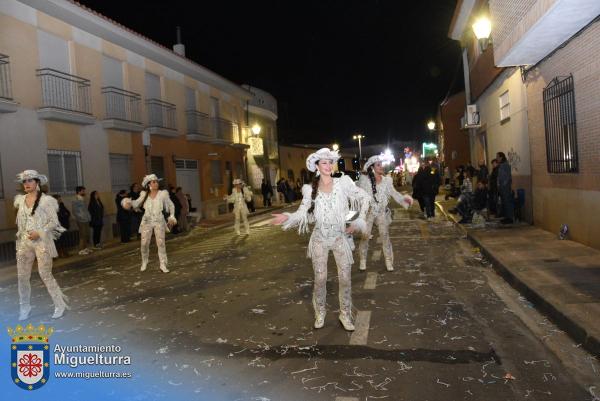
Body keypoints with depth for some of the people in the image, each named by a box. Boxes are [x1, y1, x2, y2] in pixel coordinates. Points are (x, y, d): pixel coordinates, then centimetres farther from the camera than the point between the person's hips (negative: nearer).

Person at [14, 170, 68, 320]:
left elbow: (54, 222, -9)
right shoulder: (20, 200, 8)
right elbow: (20, 221, 20)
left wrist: (39, 233, -19)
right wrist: (21, 235, 15)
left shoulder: (46, 200, -8)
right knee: (22, 275, 7)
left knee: (45, 275, -3)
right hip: (24, 242, 5)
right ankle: (24, 308, 22)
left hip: (42, 242, -5)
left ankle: (59, 305, 11)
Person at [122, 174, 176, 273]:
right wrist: (129, 203, -12)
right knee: (144, 243, 0)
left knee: (161, 242, -9)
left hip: (159, 221, -1)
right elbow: (136, 204, 8)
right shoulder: (144, 195, 6)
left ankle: (163, 264, -2)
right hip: (147, 221, 2)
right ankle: (144, 262, 23)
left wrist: (172, 216, -3)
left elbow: (171, 205, 7)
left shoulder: (163, 194, 1)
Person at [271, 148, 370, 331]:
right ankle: (320, 313, 24)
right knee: (320, 278, 5)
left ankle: (345, 314, 20)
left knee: (345, 278, 2)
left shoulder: (343, 182, -3)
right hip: (320, 238, 0)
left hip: (340, 236, 0)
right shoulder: (310, 189, 0)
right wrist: (287, 217, -22)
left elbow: (364, 198, -2)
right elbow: (303, 213, -4)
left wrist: (358, 222, -9)